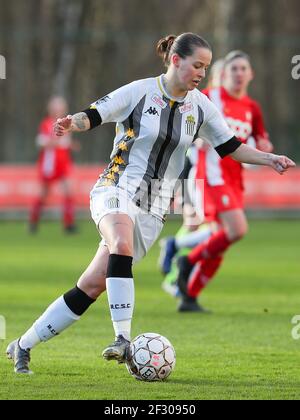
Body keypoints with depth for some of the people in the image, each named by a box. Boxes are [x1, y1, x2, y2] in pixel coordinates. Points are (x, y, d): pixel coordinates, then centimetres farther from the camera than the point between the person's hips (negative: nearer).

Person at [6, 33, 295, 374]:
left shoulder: (200, 106, 8)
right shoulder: (139, 92, -6)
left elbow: (230, 147, 16)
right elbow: (93, 115, -8)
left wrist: (268, 159, 2)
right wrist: (73, 123, -30)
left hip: (153, 208, 4)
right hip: (116, 190, -4)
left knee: (92, 287, -3)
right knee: (122, 243, -39)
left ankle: (23, 346, 7)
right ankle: (123, 339, -44)